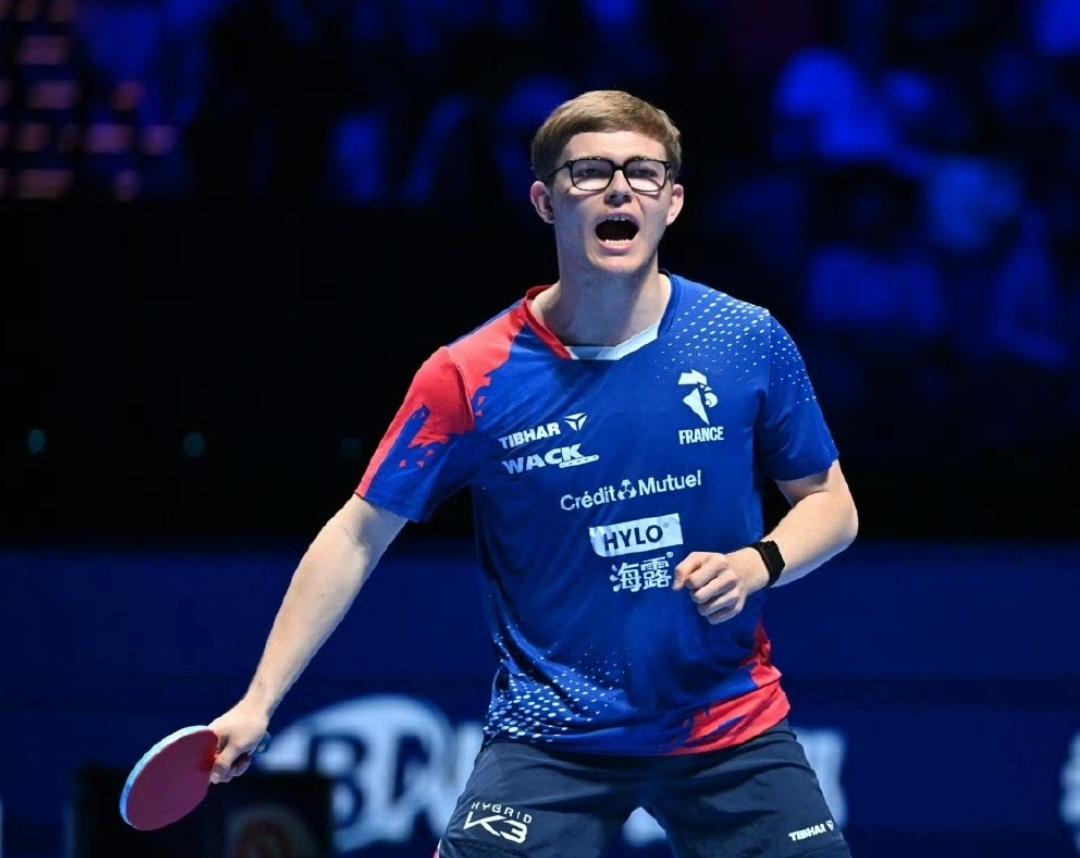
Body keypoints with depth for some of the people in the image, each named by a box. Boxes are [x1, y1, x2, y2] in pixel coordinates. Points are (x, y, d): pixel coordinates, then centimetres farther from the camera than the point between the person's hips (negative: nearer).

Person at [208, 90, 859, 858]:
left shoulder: (751, 343, -5)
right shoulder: (471, 379, -9)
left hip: (732, 726, 2)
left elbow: (831, 504, 7)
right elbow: (358, 537, -2)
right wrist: (259, 702, -6)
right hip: (550, 737, -2)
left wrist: (759, 564, -14)